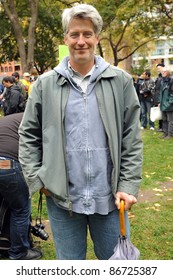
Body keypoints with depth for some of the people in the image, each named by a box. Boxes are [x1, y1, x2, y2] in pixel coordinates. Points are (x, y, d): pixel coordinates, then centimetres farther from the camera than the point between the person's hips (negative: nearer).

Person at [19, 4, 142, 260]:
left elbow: (132, 139, 1)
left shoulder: (120, 82, 1)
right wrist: (36, 178, -2)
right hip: (61, 198, 0)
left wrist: (128, 186, -5)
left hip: (109, 198, 0)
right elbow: (28, 135, 7)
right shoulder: (45, 84, 1)